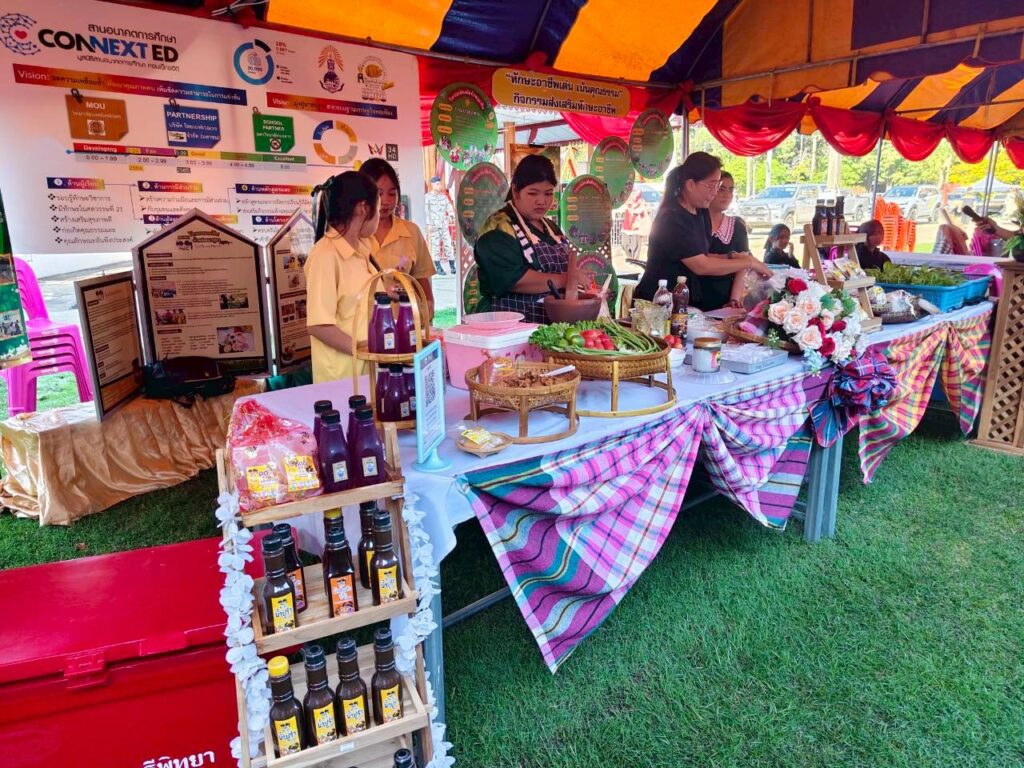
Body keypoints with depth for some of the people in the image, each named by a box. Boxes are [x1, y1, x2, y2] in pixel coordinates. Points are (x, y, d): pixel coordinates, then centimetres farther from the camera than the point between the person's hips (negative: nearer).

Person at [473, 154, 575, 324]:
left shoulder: (551, 228, 19)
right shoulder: (499, 228, -6)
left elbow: (564, 268, 26)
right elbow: (514, 279, -17)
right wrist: (564, 280, -11)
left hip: (552, 326, 7)